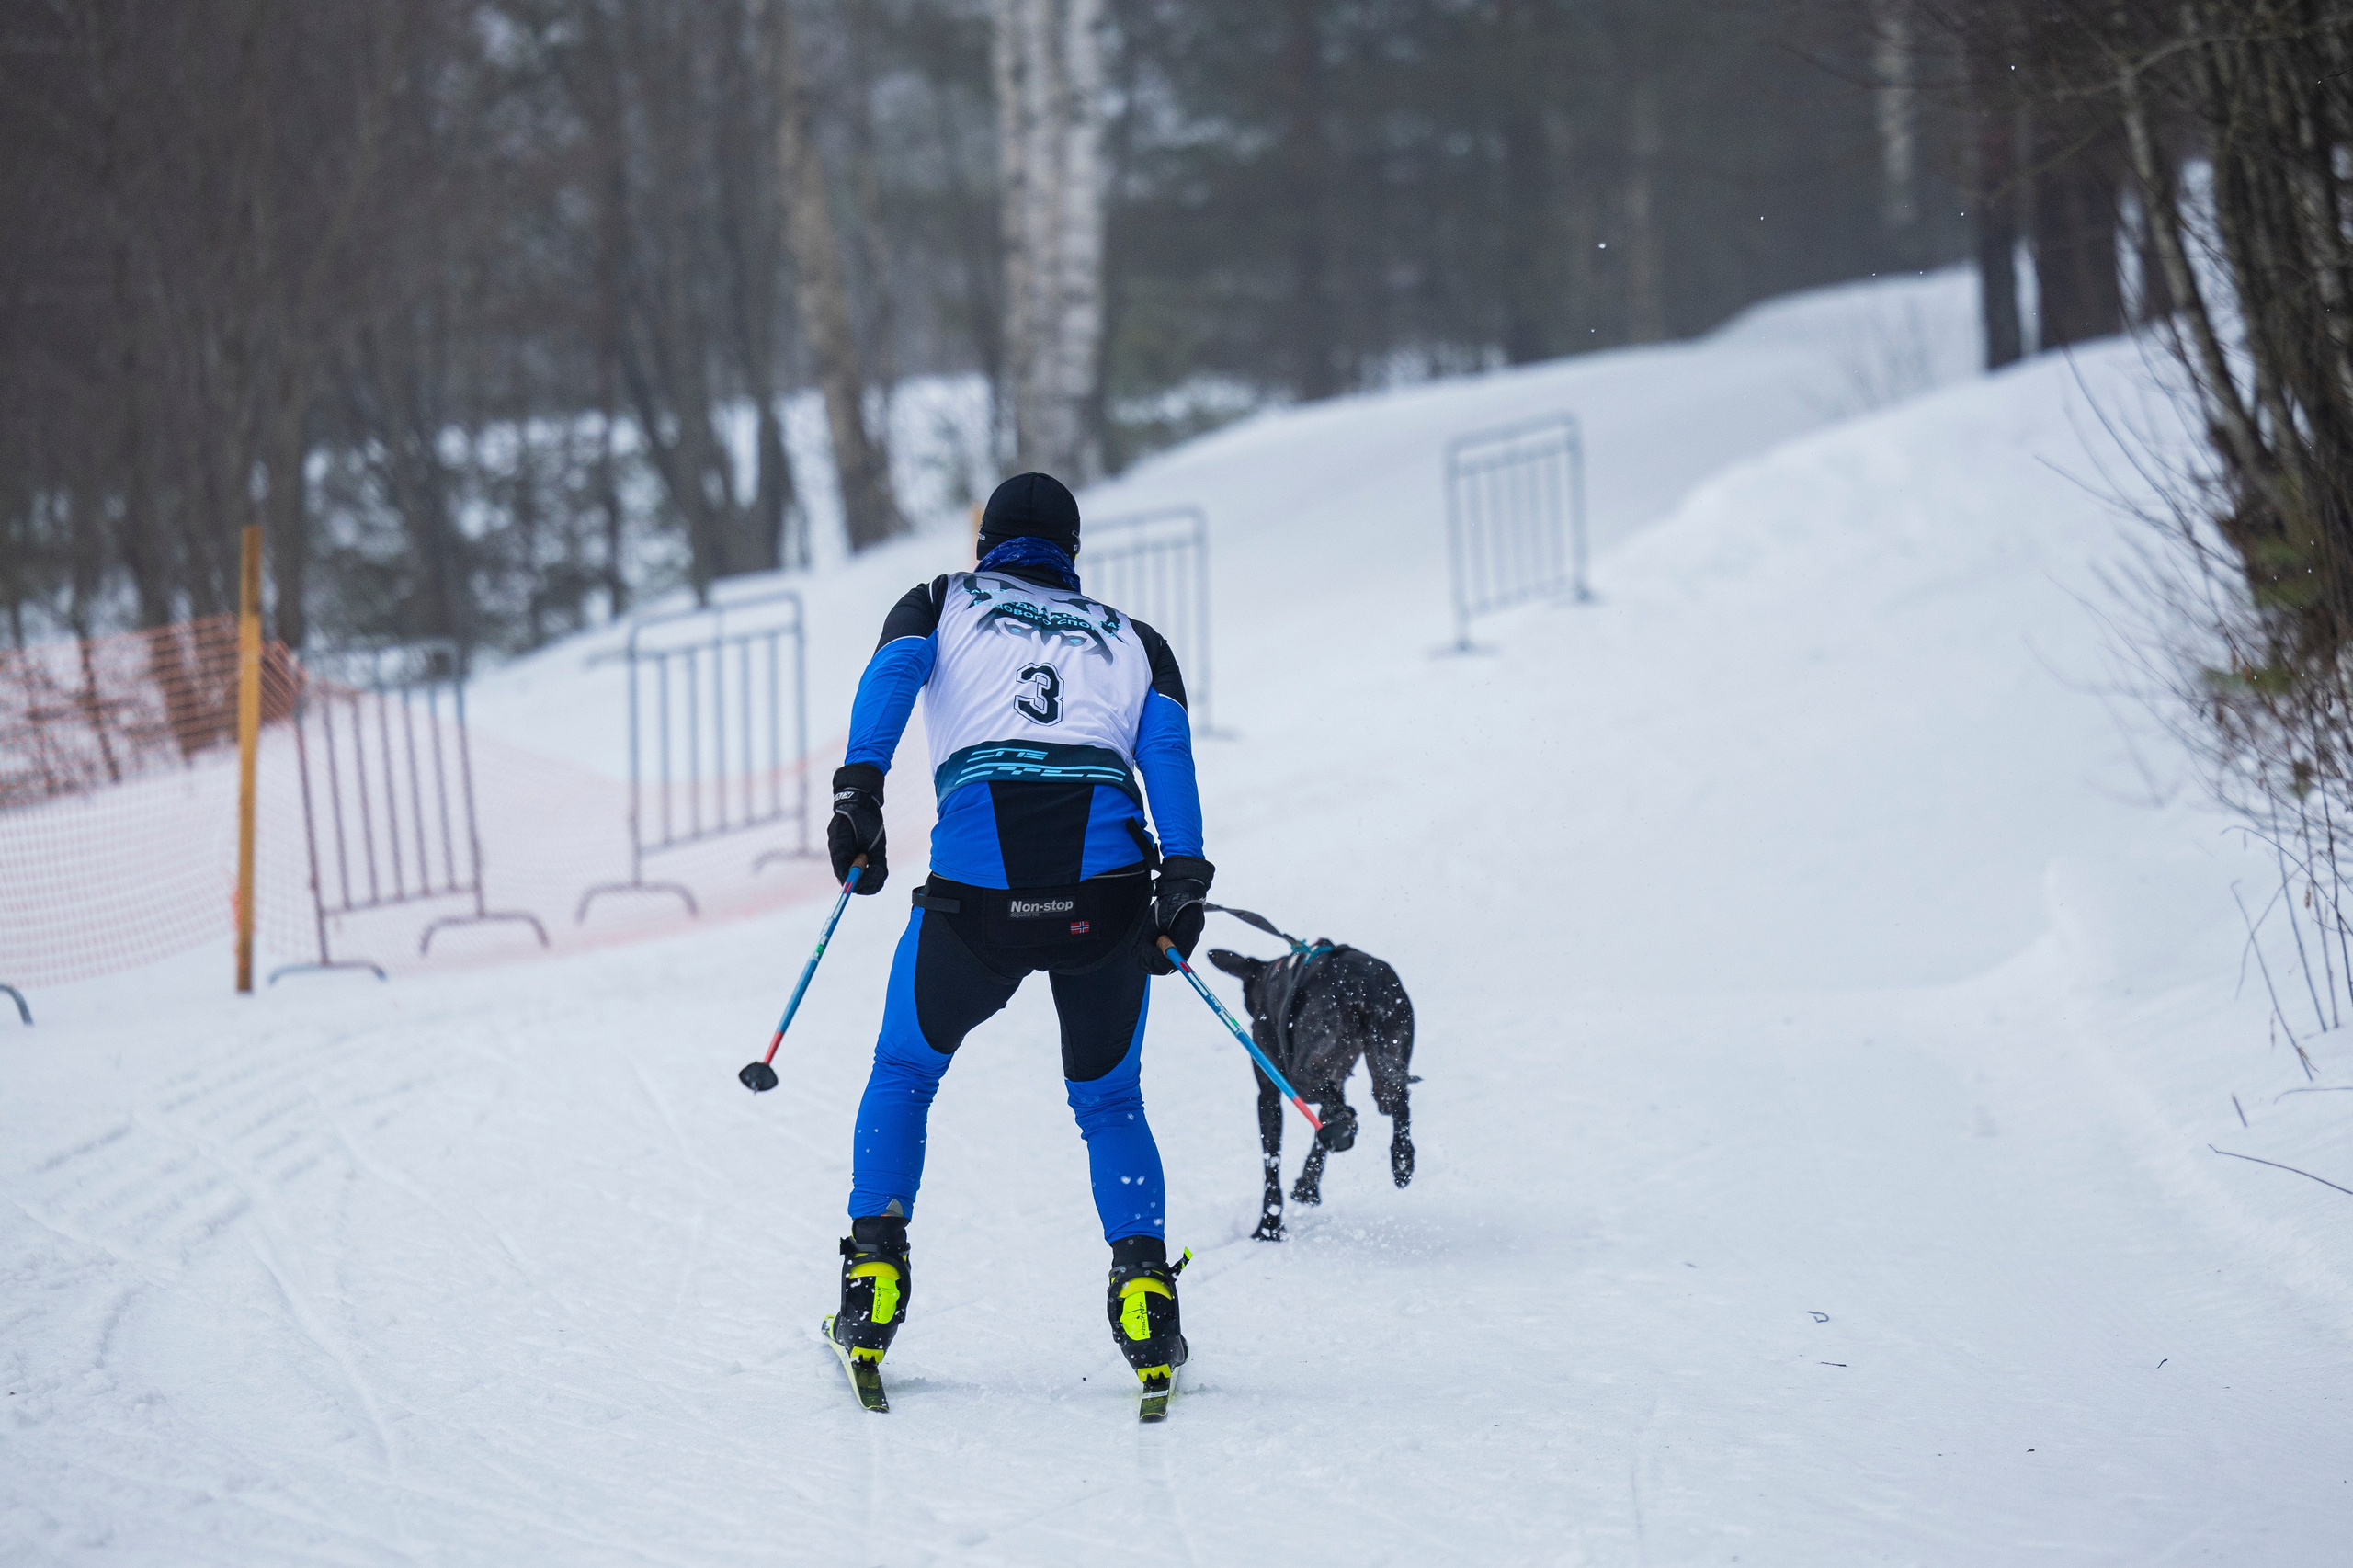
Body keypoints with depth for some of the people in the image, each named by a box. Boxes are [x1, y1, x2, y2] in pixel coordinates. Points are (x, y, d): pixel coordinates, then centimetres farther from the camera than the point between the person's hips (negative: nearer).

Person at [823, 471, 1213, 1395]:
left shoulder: (944, 605, 25)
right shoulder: (1130, 639, 28)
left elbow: (892, 673, 2)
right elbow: (1166, 746, 9)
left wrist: (859, 791, -9)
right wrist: (1183, 875, -2)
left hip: (978, 875, -1)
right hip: (1108, 880, 1)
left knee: (905, 1073, 23)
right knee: (1109, 1102, 21)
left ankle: (875, 1266, 11)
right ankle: (1142, 1281, 2)